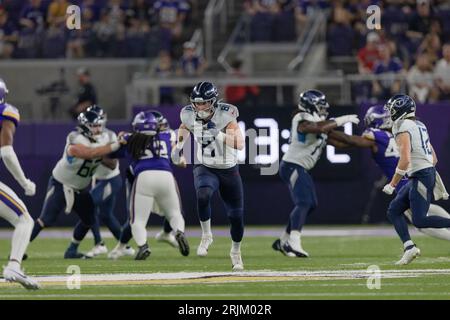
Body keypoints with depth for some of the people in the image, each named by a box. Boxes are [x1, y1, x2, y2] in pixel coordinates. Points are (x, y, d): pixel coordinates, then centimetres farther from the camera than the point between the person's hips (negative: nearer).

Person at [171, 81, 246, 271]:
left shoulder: (226, 116, -22)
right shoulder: (189, 115, -11)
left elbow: (239, 144, -32)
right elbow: (184, 128, 12)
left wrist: (220, 134, -45)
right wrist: (179, 148, -4)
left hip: (229, 170, -1)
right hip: (205, 169, 1)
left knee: (236, 216, 5)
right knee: (203, 195, -34)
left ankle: (236, 252, 33)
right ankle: (206, 236, -13)